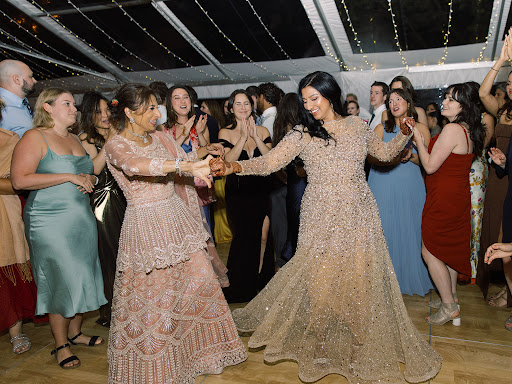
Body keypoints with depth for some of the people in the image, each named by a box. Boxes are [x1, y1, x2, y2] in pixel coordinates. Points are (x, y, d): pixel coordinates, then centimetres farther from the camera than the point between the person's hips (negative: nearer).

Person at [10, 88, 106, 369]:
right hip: (51, 222, -7)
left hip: (83, 219, 7)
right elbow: (20, 180, -18)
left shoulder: (74, 139, 15)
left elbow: (88, 173, 26)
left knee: (82, 277, 11)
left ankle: (75, 332, 29)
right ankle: (61, 345, 15)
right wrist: (69, 177, -19)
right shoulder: (34, 137, -7)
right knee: (60, 281, -1)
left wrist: (90, 180, 2)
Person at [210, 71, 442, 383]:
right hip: (321, 218, -1)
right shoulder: (303, 133, -1)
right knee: (319, 278, 4)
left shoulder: (358, 126, 6)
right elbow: (271, 161, -10)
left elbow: (385, 152, 21)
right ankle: (319, 345, 26)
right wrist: (234, 166, -24)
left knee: (360, 279, 6)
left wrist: (404, 134, 4)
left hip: (358, 216, 2)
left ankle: (359, 347, 26)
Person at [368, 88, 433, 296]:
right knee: (385, 230, 1)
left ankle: (411, 277, 18)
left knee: (409, 230, 2)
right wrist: (394, 158, -21)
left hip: (410, 187, 1)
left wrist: (411, 156, -14)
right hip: (383, 187, 0)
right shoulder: (382, 128, 7)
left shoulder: (420, 128, 8)